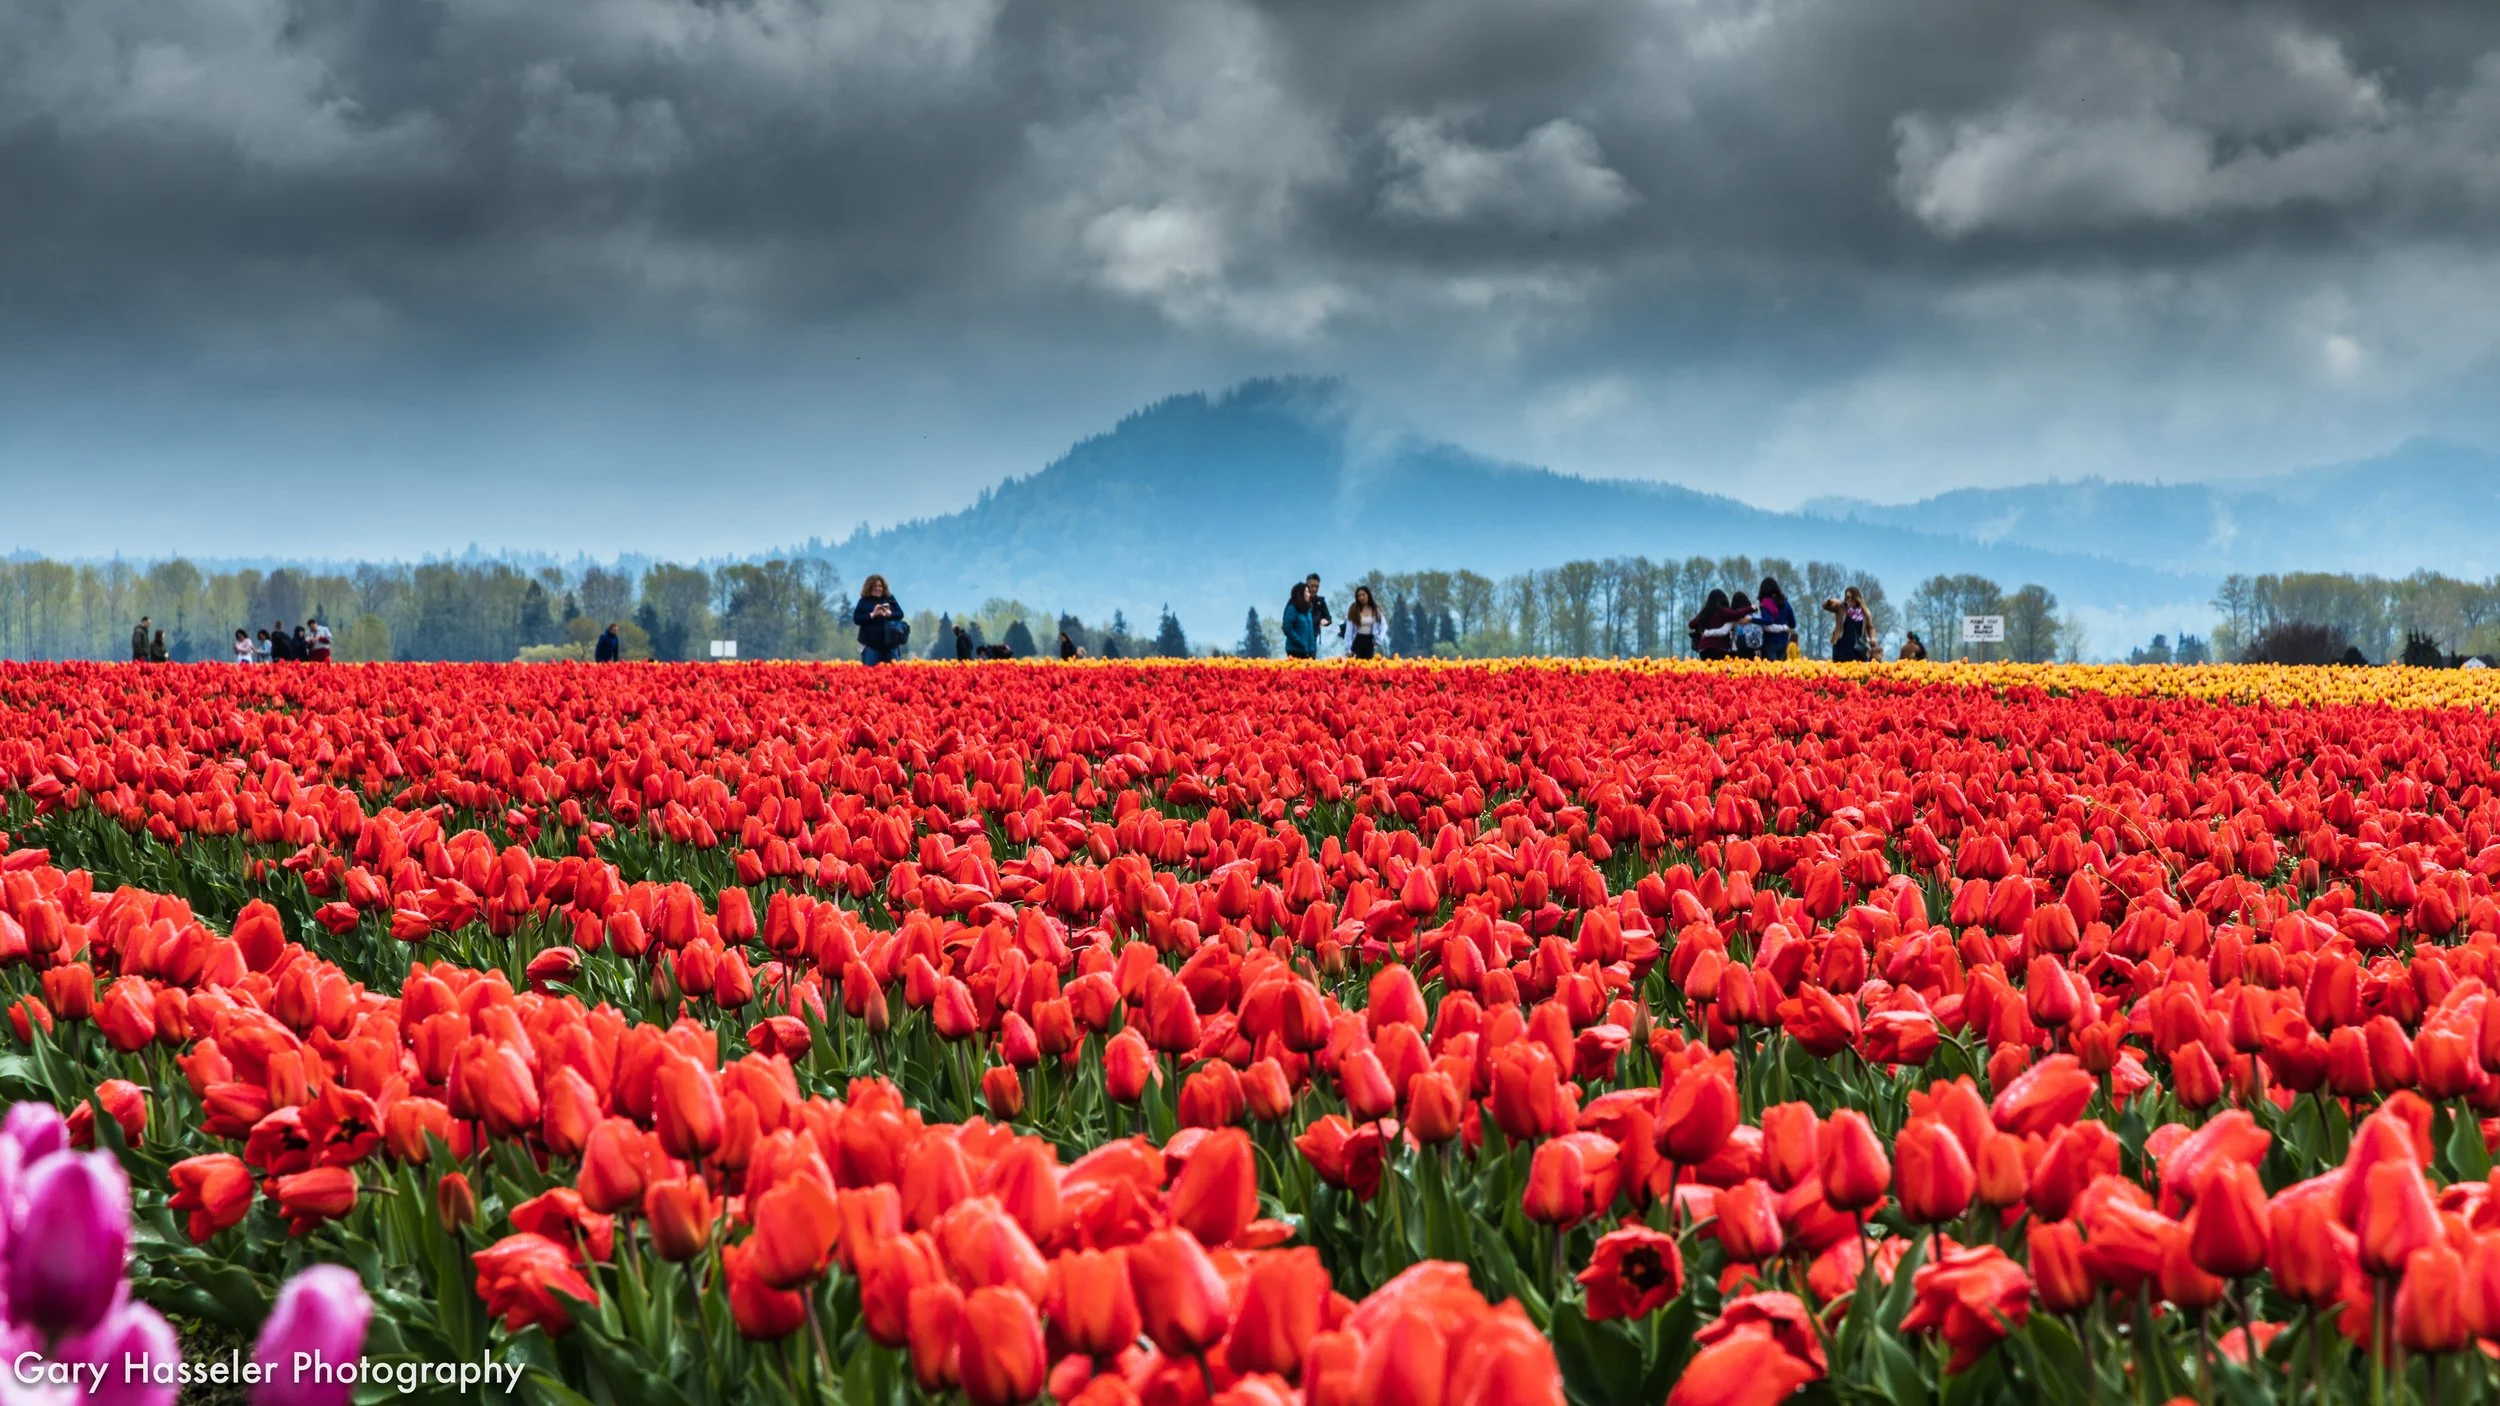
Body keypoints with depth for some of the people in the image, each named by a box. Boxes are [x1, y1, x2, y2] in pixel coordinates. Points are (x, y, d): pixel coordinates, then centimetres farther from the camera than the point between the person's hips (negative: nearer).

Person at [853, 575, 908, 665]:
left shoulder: (889, 599, 8)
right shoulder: (864, 601, 2)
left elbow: (900, 614, 6)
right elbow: (856, 619, -5)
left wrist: (889, 614, -15)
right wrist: (872, 614, -16)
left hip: (890, 643, 3)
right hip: (871, 644, -3)